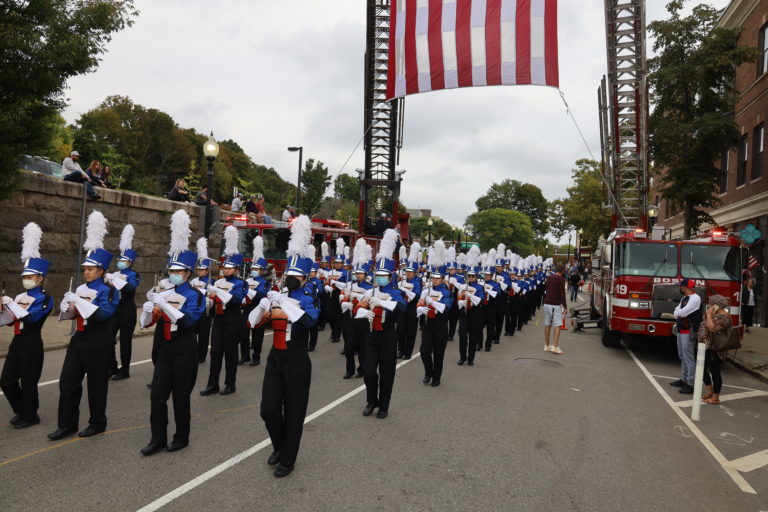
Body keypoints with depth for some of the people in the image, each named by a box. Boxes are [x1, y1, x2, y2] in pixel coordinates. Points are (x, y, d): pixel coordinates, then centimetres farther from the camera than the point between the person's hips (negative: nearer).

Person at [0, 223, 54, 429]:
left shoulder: (45, 299, -10)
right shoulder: (20, 296, 11)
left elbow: (30, 318, -23)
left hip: (31, 344, -8)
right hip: (16, 342, 8)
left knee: (28, 382, 2)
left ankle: (30, 416, 17)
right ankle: (21, 411, 31)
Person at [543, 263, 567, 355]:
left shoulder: (549, 278, 11)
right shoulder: (561, 279, -10)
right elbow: (562, 294, -14)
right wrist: (565, 306, -10)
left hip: (547, 304, 7)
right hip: (556, 305, -7)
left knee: (547, 325, 11)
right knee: (557, 326, -4)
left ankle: (546, 346, 16)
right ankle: (555, 347, -11)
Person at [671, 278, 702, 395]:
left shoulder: (695, 298, -14)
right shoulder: (684, 298, 15)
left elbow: (682, 312, -20)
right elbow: (677, 312, 11)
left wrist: (678, 313, 0)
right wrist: (680, 314, -9)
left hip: (689, 332, -10)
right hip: (681, 330, 10)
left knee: (688, 358, -8)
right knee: (682, 357, 16)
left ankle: (691, 384, -6)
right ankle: (683, 379, 26)